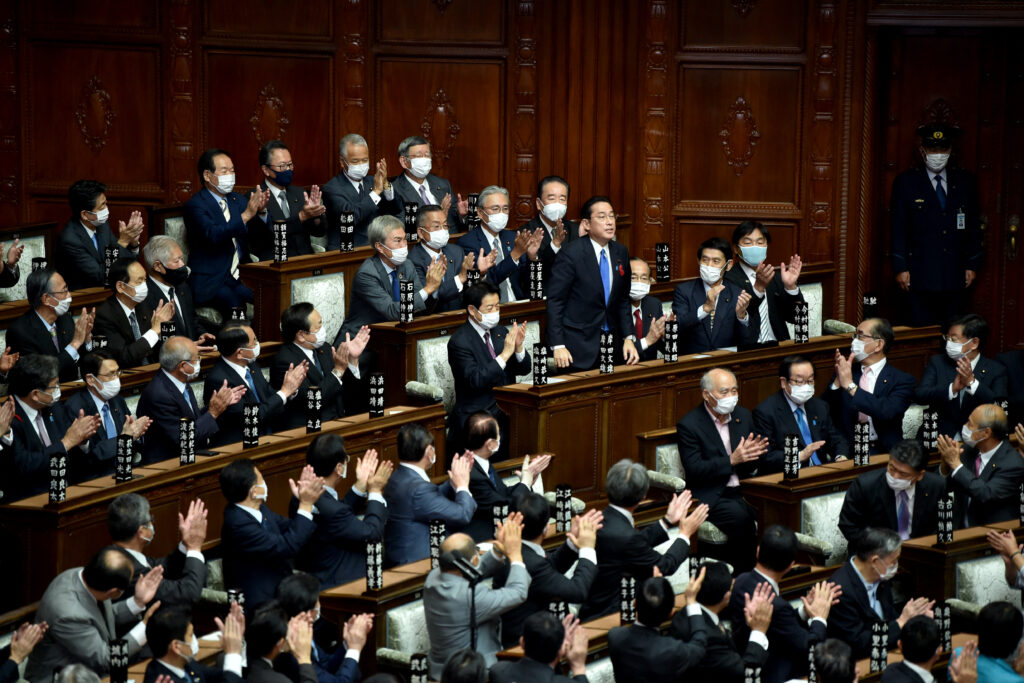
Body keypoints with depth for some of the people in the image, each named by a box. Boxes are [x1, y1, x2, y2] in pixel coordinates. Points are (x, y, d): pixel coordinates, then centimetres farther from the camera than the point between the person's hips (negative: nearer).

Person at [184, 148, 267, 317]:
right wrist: (246, 215, -28)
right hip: (211, 282, -6)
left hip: (240, 277, 6)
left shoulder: (237, 200, 16)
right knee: (235, 305, -32)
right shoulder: (195, 205, -5)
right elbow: (213, 236, -23)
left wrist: (260, 211, -11)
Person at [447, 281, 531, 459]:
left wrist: (519, 347, -8)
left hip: (506, 411, 7)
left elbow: (524, 369, 13)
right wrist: (505, 353, -21)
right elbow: (476, 381, -19)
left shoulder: (500, 331, 13)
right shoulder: (459, 341, -8)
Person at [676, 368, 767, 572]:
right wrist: (732, 460, -20)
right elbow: (694, 470, -13)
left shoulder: (743, 416, 13)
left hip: (741, 493, 5)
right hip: (709, 497, -5)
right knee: (739, 516, -33)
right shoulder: (688, 425, -5)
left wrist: (752, 454, -8)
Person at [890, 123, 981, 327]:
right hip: (921, 277, -3)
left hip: (955, 278, 3)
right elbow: (898, 228, 1)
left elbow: (973, 226, 13)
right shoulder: (905, 182, 3)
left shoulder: (965, 181, 11)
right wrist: (900, 268, -5)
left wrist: (973, 265, 8)